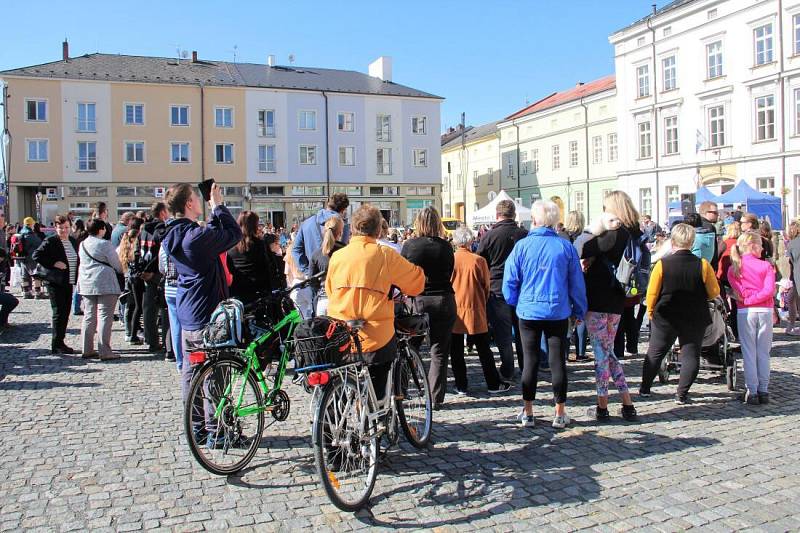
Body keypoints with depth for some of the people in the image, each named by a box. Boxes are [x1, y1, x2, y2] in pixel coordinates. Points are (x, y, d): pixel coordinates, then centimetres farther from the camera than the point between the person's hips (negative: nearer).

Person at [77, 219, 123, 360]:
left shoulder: (82, 244, 12)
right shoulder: (105, 244, -10)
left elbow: (83, 262, 19)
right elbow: (117, 264, -6)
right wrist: (121, 270, 15)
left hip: (86, 284, 7)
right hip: (105, 283, -7)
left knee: (89, 316, 13)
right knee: (105, 316, -6)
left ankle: (87, 349, 16)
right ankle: (105, 351, -7)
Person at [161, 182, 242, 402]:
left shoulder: (172, 236, 6)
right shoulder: (198, 236, -21)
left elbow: (213, 235, 15)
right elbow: (235, 233, -12)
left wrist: (214, 210, 10)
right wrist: (218, 206, -3)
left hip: (187, 316, 9)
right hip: (207, 318, -9)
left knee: (190, 370, 17)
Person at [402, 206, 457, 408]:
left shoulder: (409, 245, -6)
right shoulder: (446, 246, -3)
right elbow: (450, 274, 6)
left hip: (416, 301, 0)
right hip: (443, 301, 1)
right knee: (439, 353, 8)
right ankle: (436, 398, 9)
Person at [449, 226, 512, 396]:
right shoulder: (479, 260, -8)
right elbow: (486, 287, 2)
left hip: (454, 311, 0)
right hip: (476, 312, 0)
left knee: (456, 351, 9)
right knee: (484, 350, 10)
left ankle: (461, 386, 12)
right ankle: (493, 384, 17)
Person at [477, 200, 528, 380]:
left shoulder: (489, 236, -10)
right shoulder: (524, 235, -4)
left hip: (497, 289, -3)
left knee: (502, 333, 5)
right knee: (521, 331, 15)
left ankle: (507, 372, 7)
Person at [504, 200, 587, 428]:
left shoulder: (522, 246, -6)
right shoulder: (566, 247, -4)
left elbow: (510, 281, -1)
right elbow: (577, 283, 2)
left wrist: (516, 303, 15)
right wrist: (579, 311, 12)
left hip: (529, 312, 0)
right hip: (558, 312, 0)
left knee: (530, 361, 9)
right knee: (557, 362, 8)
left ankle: (527, 412, 17)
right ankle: (560, 413, 16)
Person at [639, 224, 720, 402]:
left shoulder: (662, 264, -12)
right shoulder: (703, 265, -11)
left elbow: (652, 293, -8)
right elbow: (714, 292, -2)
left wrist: (651, 311, 8)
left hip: (665, 318, 0)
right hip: (695, 319, 0)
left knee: (655, 353, 14)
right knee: (690, 355, 11)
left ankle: (645, 389, 21)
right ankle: (682, 394, 10)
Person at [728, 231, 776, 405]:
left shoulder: (734, 268, 3)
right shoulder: (766, 265, -1)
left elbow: (739, 291, -10)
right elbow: (769, 290, -13)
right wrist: (752, 299, -8)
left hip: (745, 312, 0)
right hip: (765, 311, 0)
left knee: (749, 352, 4)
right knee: (763, 352, 9)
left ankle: (752, 392, 3)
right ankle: (763, 391, 12)